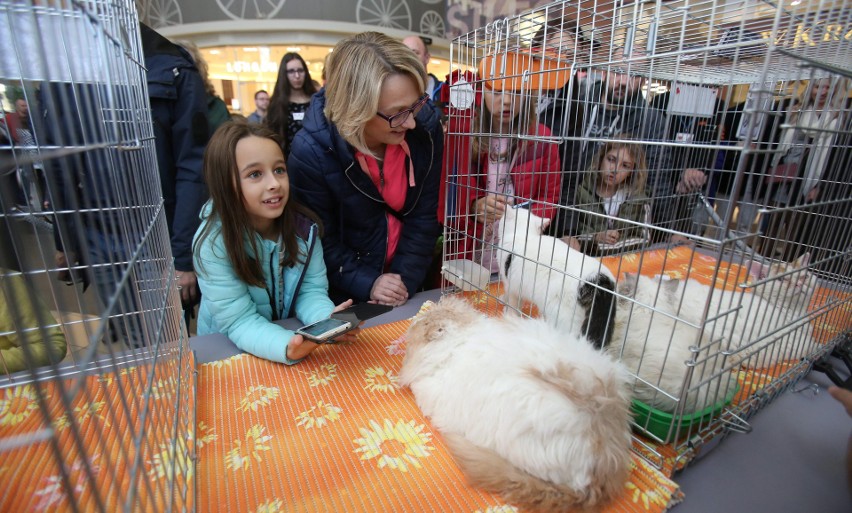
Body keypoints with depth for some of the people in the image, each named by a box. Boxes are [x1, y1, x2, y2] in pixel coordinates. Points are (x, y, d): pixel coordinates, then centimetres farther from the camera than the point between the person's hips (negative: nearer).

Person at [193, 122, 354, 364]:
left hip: (298, 338, 5)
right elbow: (239, 322, -20)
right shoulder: (212, 242, -20)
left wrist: (329, 320, -29)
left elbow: (311, 291, -9)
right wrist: (286, 346, -37)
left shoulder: (304, 226, -11)